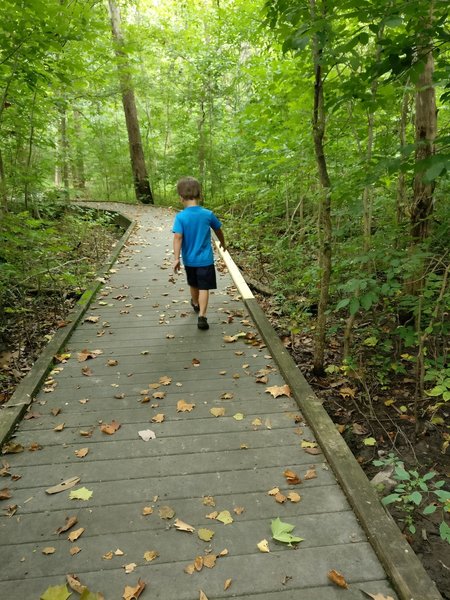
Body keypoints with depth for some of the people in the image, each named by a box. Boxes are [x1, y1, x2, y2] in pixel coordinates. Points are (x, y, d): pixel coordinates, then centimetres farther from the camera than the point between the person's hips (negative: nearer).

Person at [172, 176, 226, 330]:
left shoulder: (180, 217, -13)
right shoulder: (208, 214, -8)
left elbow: (177, 238, -22)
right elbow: (218, 230, 8)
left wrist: (176, 258, -21)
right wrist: (223, 243, 27)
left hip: (189, 260, 2)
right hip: (205, 260, -2)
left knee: (194, 284, 24)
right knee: (204, 288, 0)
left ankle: (196, 304, 49)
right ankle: (202, 316, -9)